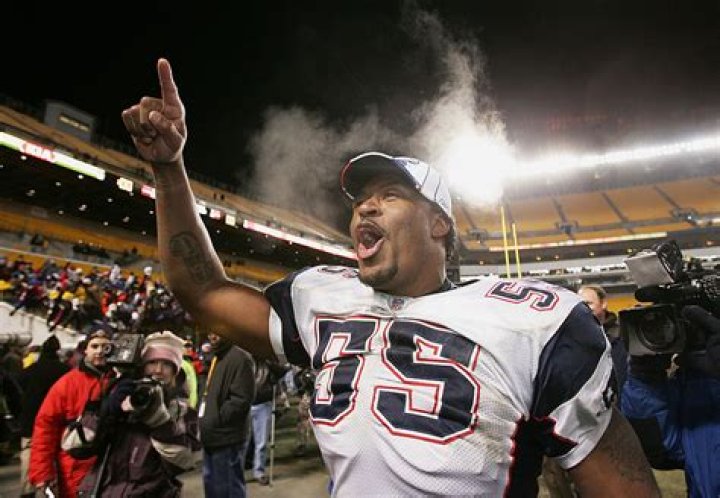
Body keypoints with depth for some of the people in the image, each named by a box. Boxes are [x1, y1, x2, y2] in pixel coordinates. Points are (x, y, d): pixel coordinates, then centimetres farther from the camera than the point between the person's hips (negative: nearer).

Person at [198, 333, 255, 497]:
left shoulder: (239, 358, -18)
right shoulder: (216, 358, 15)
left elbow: (241, 399, -24)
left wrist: (217, 419, -18)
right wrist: (206, 418, 10)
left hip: (227, 438, -10)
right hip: (212, 436, 10)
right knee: (210, 484, 22)